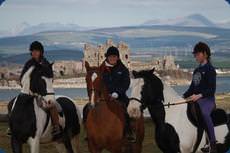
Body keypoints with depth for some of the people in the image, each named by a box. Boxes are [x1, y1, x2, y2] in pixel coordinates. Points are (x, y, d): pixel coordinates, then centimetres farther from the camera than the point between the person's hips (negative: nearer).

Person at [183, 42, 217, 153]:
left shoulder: (210, 69, -6)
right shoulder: (196, 70, 18)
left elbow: (212, 89, -15)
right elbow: (192, 87, 25)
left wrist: (199, 95, -28)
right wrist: (183, 96, 12)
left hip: (207, 99, -9)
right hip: (195, 99, 9)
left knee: (204, 113, -39)